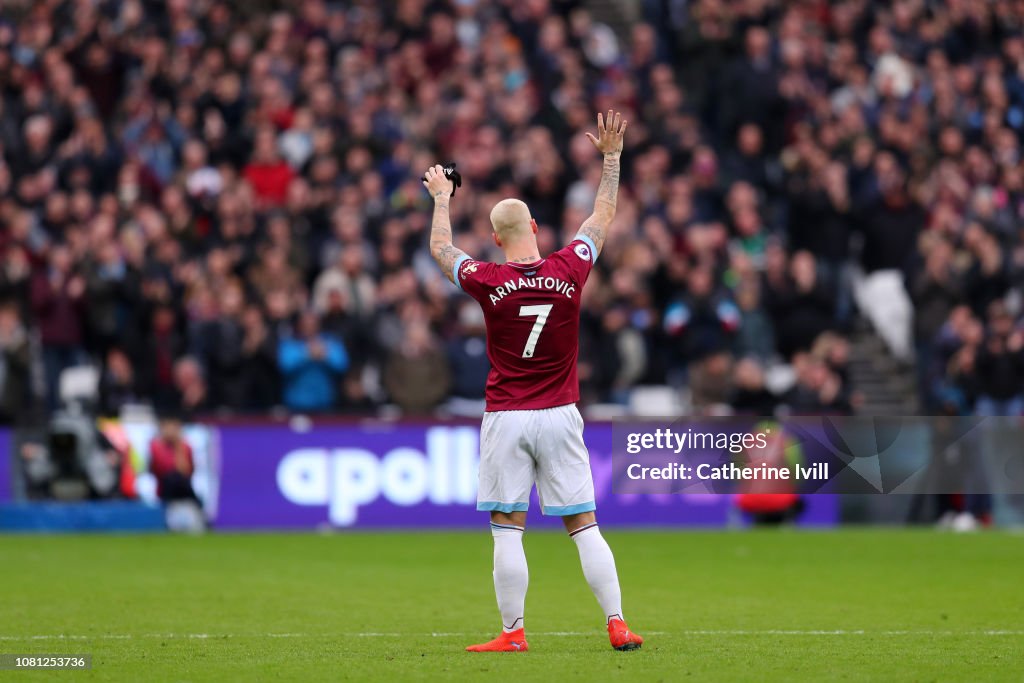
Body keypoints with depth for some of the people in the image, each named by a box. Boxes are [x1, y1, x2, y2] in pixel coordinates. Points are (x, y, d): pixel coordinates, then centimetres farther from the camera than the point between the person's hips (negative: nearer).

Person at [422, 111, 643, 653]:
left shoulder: (488, 282, -8)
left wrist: (441, 197, 28)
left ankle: (513, 633, 1)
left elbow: (441, 248, 12)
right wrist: (611, 156, 23)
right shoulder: (569, 271, -4)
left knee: (507, 530, 2)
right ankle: (617, 624, 0)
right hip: (559, 415, 2)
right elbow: (603, 218, 13)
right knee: (584, 526, 4)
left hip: (506, 420, -2)